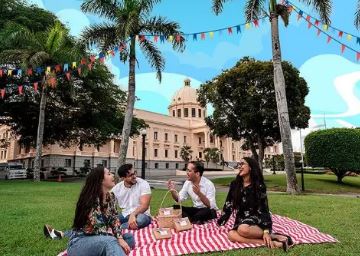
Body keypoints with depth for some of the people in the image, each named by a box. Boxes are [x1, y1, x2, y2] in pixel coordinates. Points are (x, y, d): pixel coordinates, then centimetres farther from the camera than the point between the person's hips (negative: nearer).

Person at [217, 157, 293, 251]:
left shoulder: (259, 186, -9)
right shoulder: (234, 185, 3)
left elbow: (264, 208, -12)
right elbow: (228, 205, 5)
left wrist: (266, 231, -21)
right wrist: (220, 222, 3)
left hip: (257, 220, -4)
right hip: (241, 220, 5)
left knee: (243, 230, -38)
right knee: (231, 235, -30)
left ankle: (273, 236, -17)